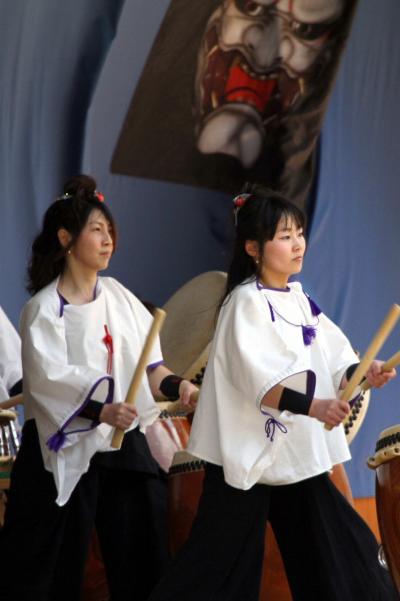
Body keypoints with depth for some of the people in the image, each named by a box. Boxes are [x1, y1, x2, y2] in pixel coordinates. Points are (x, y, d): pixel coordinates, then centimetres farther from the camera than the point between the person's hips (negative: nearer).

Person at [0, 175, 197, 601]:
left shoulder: (117, 296, 9)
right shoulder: (44, 309, -7)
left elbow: (147, 362, 11)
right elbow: (50, 380, -17)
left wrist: (176, 386, -9)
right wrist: (102, 412, -32)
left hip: (125, 445, 5)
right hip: (68, 450, -5)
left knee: (140, 566, 5)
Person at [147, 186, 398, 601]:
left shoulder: (300, 300, 11)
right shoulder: (247, 301, -13)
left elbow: (332, 359, 8)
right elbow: (259, 380, -24)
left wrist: (362, 373, -12)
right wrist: (312, 406, -33)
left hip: (300, 453, 8)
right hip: (249, 451, -8)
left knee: (333, 565, 11)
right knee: (222, 567, -3)